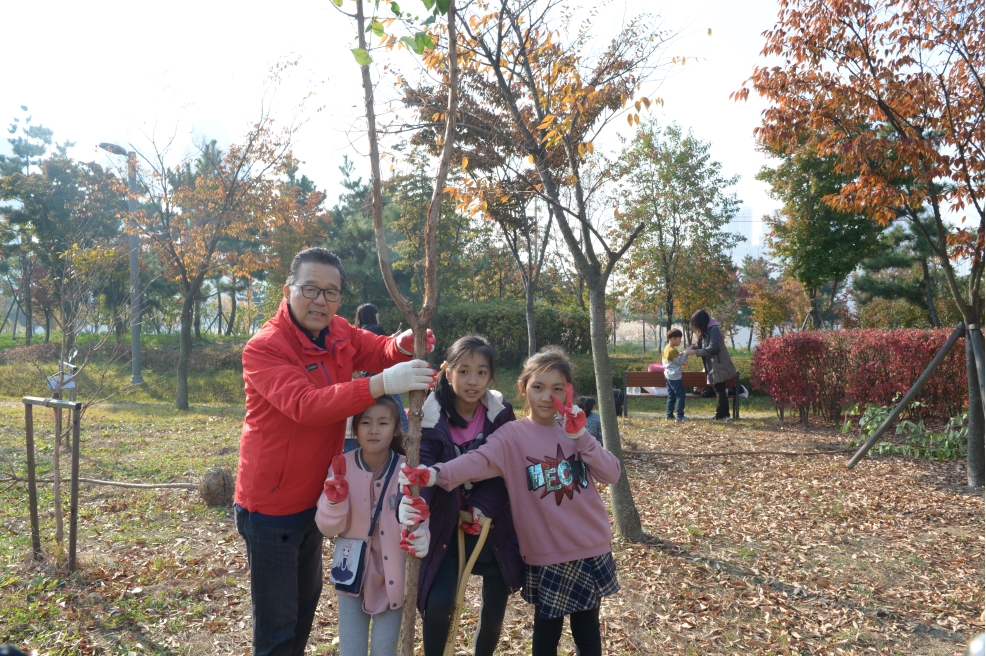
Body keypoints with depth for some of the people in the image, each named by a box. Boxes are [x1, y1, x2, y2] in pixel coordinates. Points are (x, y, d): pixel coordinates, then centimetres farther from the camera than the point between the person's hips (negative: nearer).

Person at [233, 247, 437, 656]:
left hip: (314, 498, 7)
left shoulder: (339, 333, -2)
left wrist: (404, 345, -24)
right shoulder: (263, 348, -23)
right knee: (277, 622, 6)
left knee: (306, 598, 26)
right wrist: (380, 384, -46)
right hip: (271, 505, -7)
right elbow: (305, 404, -37)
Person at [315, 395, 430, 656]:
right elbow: (328, 528, -10)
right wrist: (334, 501, -30)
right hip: (352, 574, 1)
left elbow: (418, 519, -14)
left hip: (392, 576, -1)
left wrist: (420, 537, -37)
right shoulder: (341, 467, -12)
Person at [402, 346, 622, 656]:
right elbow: (479, 460, -28)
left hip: (591, 547, 4)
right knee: (547, 631, 9)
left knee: (587, 629, 18)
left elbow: (612, 474, -3)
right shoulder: (513, 436, -10)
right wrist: (438, 473, -47)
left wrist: (582, 438, -16)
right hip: (548, 553, -4)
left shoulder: (574, 428, 4)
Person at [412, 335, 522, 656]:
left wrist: (483, 506, -18)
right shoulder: (432, 417, -14)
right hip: (445, 525, -2)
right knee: (437, 605, -14)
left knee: (494, 611, 10)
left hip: (493, 526, 2)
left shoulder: (500, 414, -7)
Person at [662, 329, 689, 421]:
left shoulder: (666, 349, 11)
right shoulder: (672, 350, -19)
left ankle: (670, 414, 15)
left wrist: (680, 355, 11)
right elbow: (680, 361, -15)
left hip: (668, 376, 10)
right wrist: (686, 352, -13)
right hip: (675, 377, -10)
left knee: (671, 396, 14)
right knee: (680, 396, -5)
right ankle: (680, 416, -6)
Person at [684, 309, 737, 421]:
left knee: (720, 391, -6)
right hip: (713, 367, 10)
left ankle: (722, 415, -2)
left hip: (719, 366, -10)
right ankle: (721, 415, 16)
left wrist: (694, 352, -20)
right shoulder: (706, 331, 13)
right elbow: (703, 346, 18)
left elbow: (712, 349, -24)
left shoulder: (714, 329, -17)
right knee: (719, 391, 12)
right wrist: (693, 347, -1)